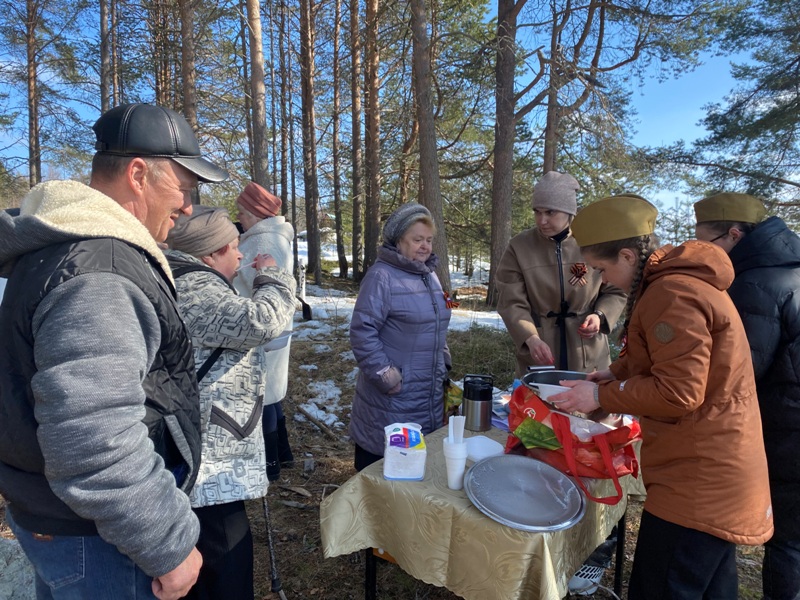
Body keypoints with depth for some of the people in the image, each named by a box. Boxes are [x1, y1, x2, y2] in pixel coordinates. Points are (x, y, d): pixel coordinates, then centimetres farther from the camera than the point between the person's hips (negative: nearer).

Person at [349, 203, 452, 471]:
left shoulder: (430, 274, 11)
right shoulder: (382, 275, -15)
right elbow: (362, 332, -19)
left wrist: (444, 365, 17)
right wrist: (386, 377, -18)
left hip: (431, 395, 8)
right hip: (393, 398, -7)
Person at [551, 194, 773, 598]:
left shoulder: (672, 295, -23)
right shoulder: (681, 279, 10)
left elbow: (679, 393, -24)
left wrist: (601, 396, -15)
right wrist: (617, 372, 8)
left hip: (699, 475, -10)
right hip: (714, 466, 10)